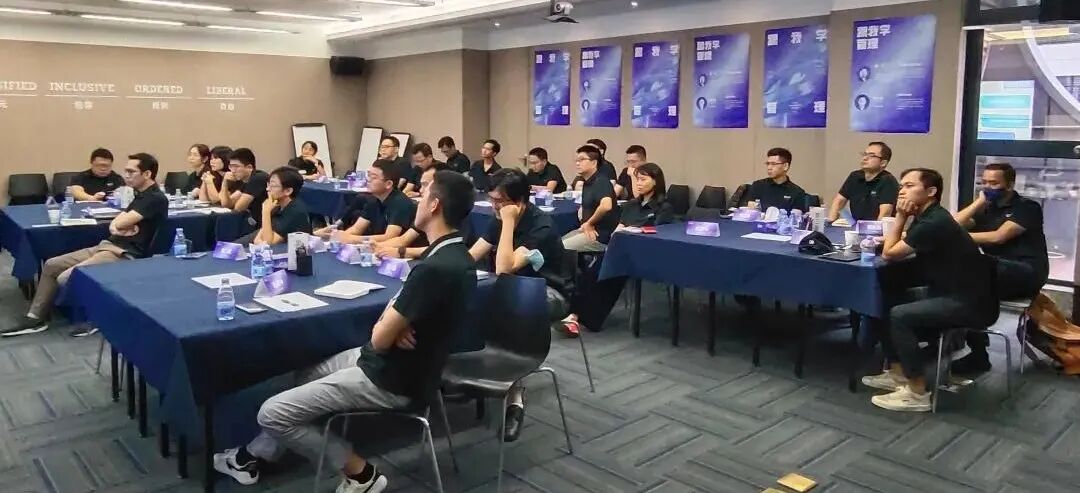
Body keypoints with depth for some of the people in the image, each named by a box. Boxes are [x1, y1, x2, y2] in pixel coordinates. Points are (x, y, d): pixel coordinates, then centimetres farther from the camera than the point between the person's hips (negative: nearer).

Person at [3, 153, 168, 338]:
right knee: (51, 265, 10)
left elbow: (122, 222, -18)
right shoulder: (140, 196, 18)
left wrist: (119, 222, 7)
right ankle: (35, 318, 16)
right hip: (108, 246, 11)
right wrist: (114, 227, -8)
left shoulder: (156, 199, -15)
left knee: (65, 279, -20)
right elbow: (114, 223, 16)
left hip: (125, 254, -11)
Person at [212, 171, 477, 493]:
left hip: (392, 380, -10)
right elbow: (398, 305, 10)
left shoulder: (435, 268, -30)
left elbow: (380, 339, -23)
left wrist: (387, 326, 0)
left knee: (272, 413, -4)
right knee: (306, 378, 26)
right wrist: (391, 323, -12)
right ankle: (255, 456, 35)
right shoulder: (453, 253, 3)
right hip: (395, 364, 10)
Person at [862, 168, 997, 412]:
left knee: (899, 315, -22)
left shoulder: (934, 223, -22)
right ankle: (897, 374, 15)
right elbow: (893, 247, 16)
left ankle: (917, 393, -13)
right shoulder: (929, 218, 10)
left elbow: (889, 254, -14)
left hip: (971, 304, -11)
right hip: (954, 296, 11)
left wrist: (901, 217, -9)